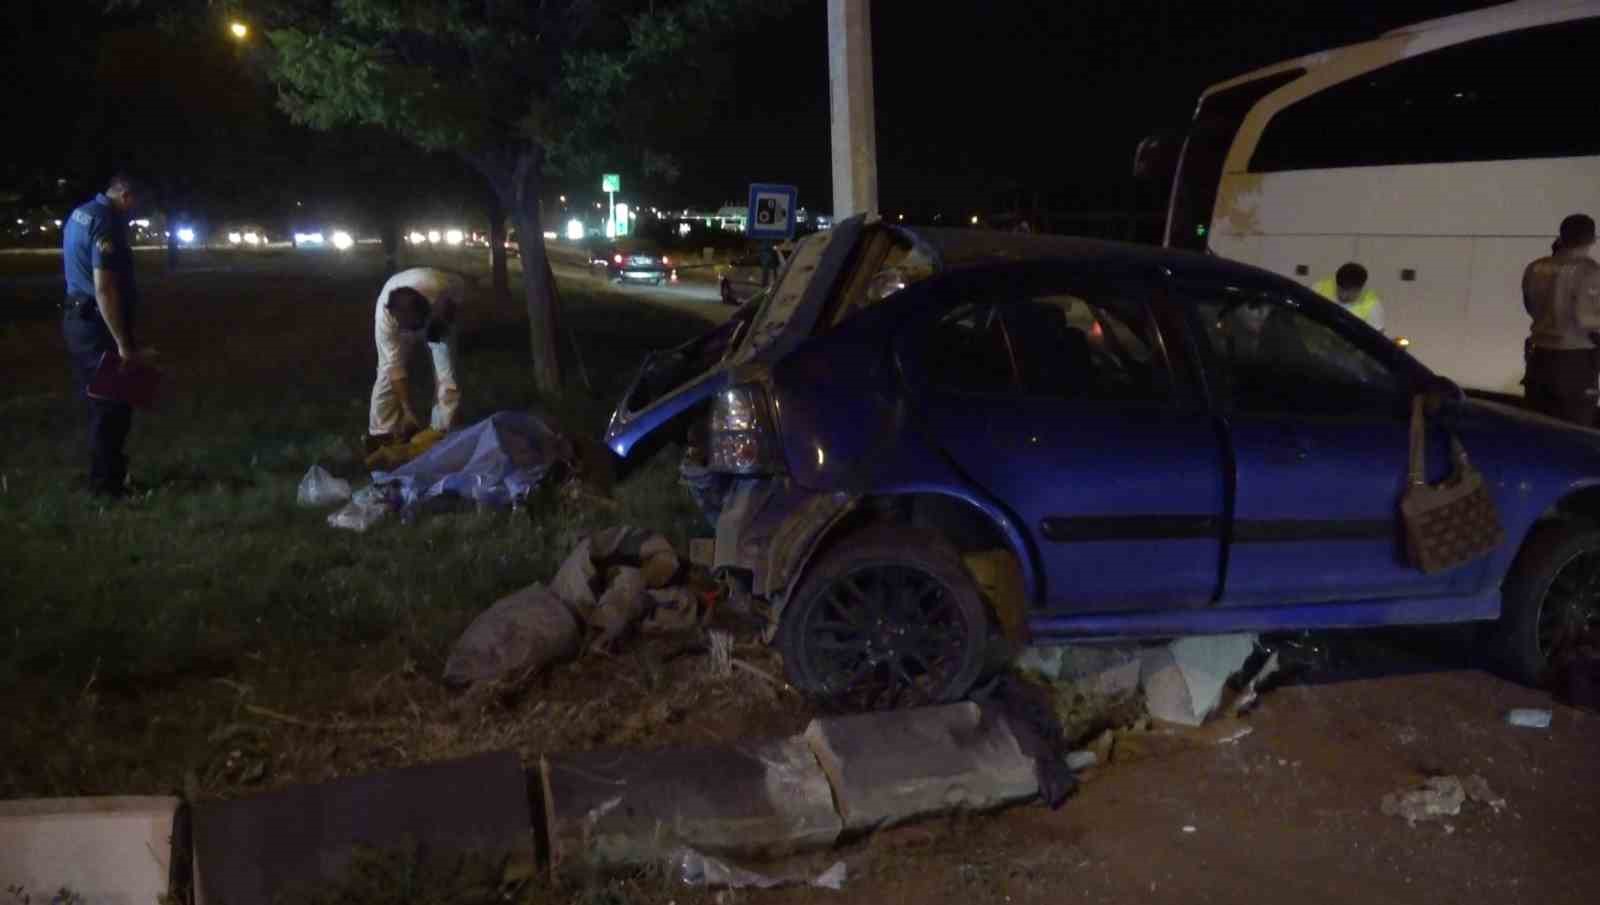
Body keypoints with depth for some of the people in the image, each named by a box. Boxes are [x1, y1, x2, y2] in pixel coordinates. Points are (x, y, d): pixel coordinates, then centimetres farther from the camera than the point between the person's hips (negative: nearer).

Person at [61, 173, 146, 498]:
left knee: (100, 401, 17)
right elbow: (104, 289, -26)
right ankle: (107, 483, 7)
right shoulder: (105, 222, -20)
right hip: (98, 324, -10)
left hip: (78, 318, 10)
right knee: (112, 405, 0)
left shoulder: (80, 214, 12)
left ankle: (105, 476, 26)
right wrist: (123, 343, -24)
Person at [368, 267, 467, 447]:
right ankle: (381, 435, 6)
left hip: (438, 322, 0)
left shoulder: (441, 289, -44)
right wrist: (408, 410, -31)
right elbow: (394, 366, -33)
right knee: (387, 375, -7)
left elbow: (461, 286, -16)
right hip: (400, 328, 0)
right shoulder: (384, 314, -40)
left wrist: (446, 317, -29)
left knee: (447, 378, -9)